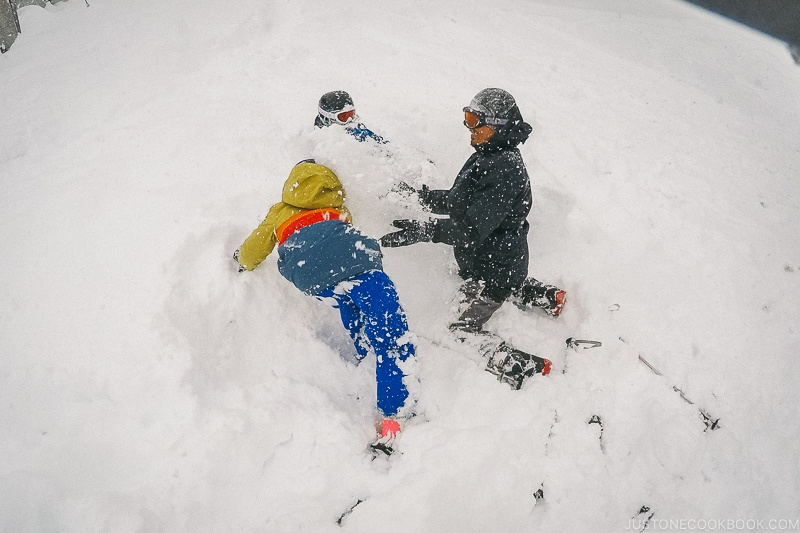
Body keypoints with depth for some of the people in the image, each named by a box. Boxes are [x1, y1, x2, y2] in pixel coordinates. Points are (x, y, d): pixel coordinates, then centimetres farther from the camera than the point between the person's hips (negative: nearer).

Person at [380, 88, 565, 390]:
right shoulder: (487, 156, 5)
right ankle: (548, 298, 44)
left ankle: (526, 369, 1)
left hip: (494, 268, -10)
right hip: (492, 261, 10)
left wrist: (424, 231, -39)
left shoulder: (505, 169, -27)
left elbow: (474, 227, -34)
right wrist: (421, 196, 5)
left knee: (462, 332, -6)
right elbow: (458, 201, 14)